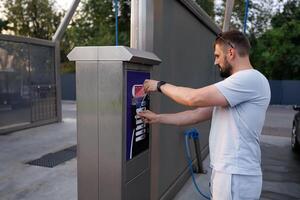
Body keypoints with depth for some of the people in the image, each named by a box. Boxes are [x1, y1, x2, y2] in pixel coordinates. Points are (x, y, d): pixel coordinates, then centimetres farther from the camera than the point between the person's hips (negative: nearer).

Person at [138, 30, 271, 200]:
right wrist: (157, 118, 9)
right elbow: (198, 114, 12)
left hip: (236, 177, -9)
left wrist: (161, 85, -8)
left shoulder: (251, 78, -18)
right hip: (226, 172, 9)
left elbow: (194, 98, -24)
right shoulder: (237, 83, 15)